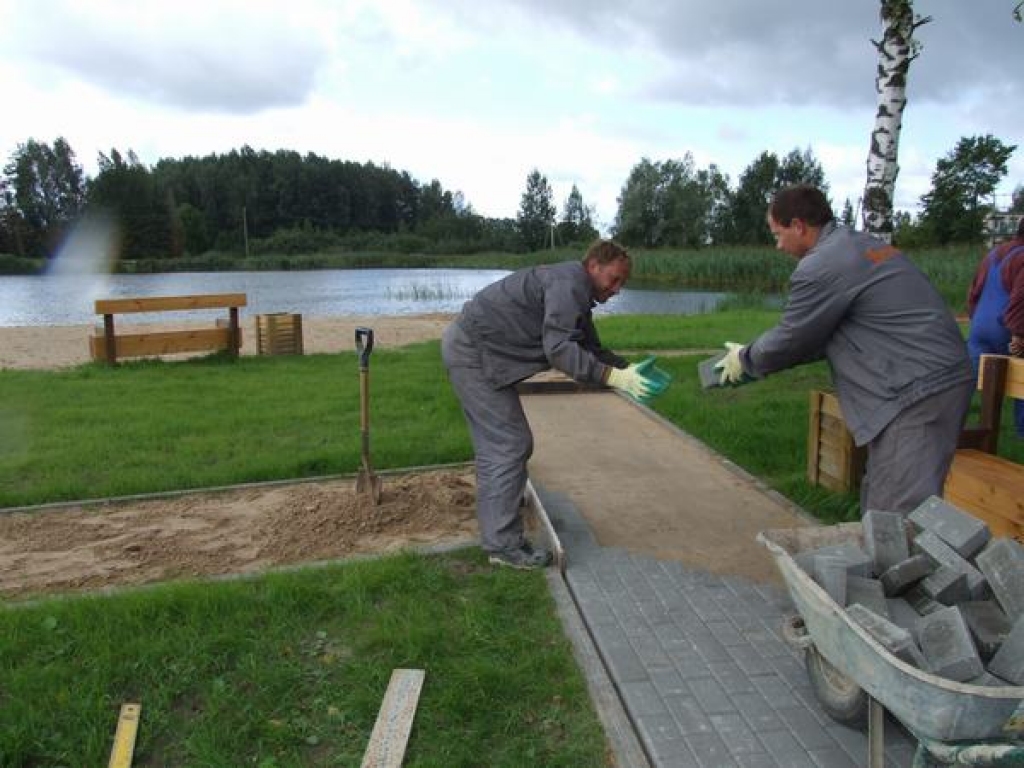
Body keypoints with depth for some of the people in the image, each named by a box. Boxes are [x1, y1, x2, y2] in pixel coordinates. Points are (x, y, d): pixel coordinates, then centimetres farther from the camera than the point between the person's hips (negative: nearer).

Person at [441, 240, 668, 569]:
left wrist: (628, 368, 1)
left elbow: (591, 349, 15)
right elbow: (558, 348, -29)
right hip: (472, 353, -10)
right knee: (509, 446, -8)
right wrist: (613, 377, -31)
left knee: (496, 443, 25)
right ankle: (504, 545, -2)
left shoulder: (576, 294, 15)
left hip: (470, 347, 10)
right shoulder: (570, 283, -18)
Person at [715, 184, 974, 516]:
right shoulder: (865, 244, 17)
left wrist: (745, 359, 13)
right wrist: (761, 356, 22)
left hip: (918, 393, -10)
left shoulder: (821, 267, -15)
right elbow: (826, 334, 22)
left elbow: (789, 339, -5)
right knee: (878, 504, 16)